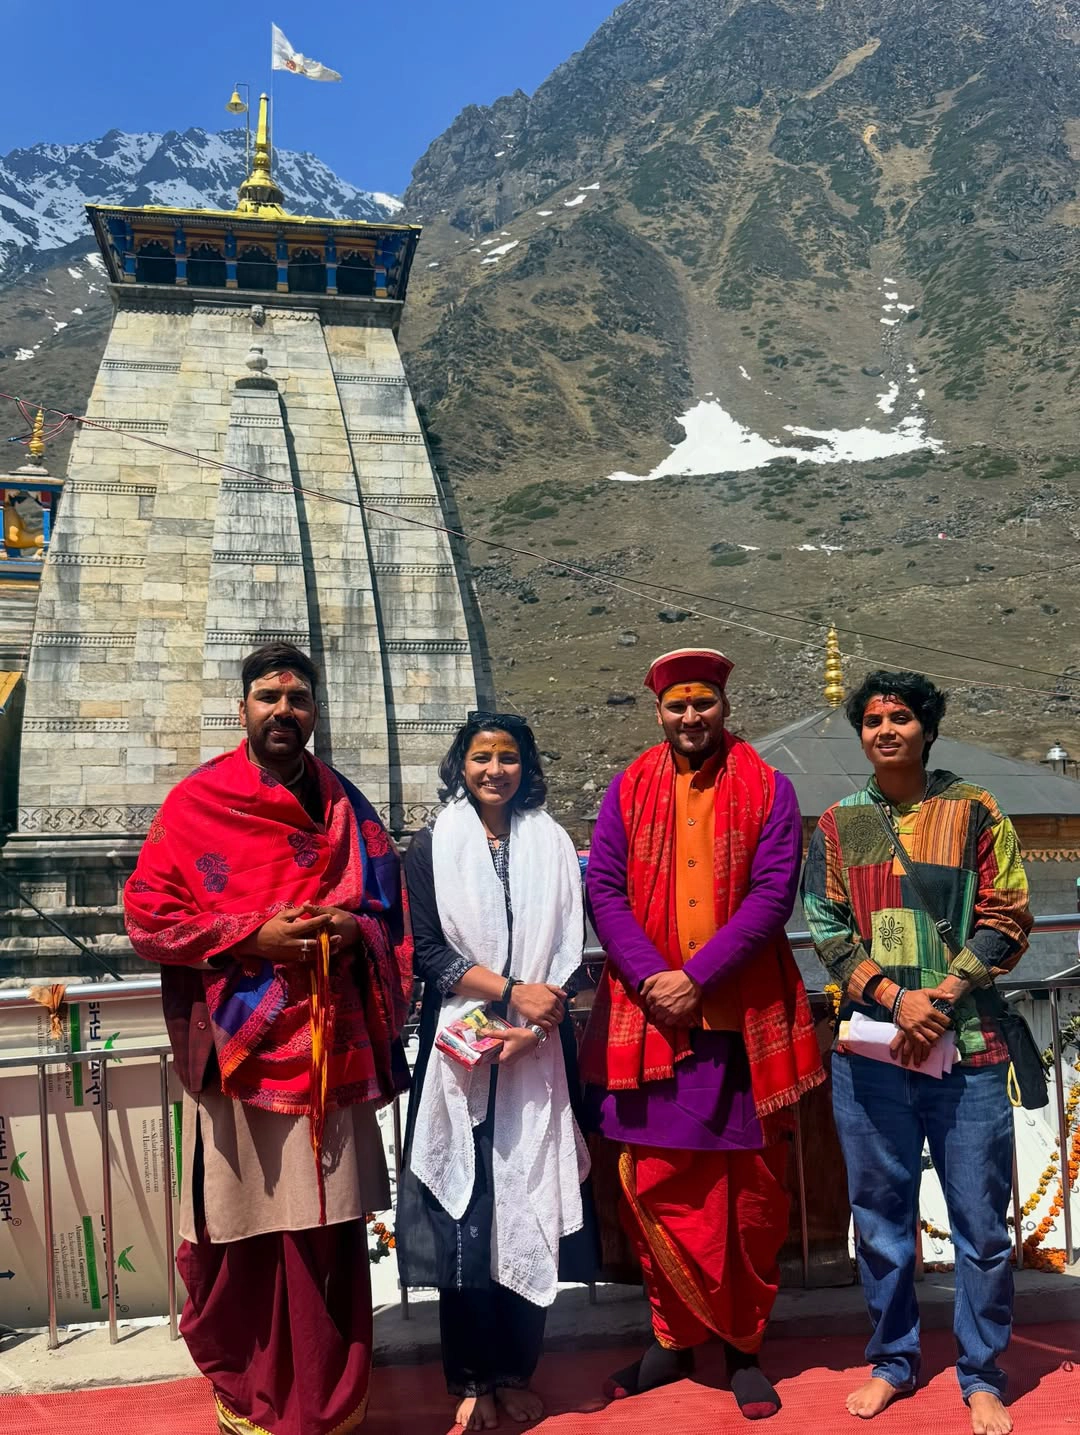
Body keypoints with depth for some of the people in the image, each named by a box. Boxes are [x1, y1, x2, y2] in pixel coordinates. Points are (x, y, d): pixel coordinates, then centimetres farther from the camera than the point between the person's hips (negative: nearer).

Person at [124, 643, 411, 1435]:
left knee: (328, 1231, 4)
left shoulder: (346, 806, 12)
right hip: (237, 1048, -2)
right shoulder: (195, 803, 1)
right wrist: (252, 937, -12)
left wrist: (351, 930, -7)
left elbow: (390, 914, 15)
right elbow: (147, 916, -3)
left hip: (330, 1047, 2)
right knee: (239, 1231, 5)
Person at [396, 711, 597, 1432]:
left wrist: (528, 1027, -10)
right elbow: (428, 949, -3)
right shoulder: (433, 847, 4)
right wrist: (511, 991, -13)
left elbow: (567, 947, 4)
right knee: (466, 1211, 1)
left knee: (530, 1208, 4)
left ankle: (518, 1372, 19)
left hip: (536, 1054, 1)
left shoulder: (552, 844, 8)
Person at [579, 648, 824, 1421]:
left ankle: (744, 1347, 26)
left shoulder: (768, 789, 1)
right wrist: (652, 978, -14)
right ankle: (675, 1338, 25)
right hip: (648, 1017, 1)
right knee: (653, 1185, 6)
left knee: (751, 1191, 8)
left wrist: (698, 979, -16)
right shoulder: (629, 791, 6)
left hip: (744, 1021, -1)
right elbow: (604, 890, 0)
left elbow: (773, 892, -8)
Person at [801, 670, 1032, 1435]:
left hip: (966, 1043, -1)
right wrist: (895, 998, -11)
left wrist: (943, 997, -13)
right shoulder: (838, 824, 6)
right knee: (880, 1213, 12)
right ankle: (893, 1359, 29)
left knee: (981, 1219, 5)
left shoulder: (974, 811, 2)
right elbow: (826, 928, 2)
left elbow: (1006, 919, -2)